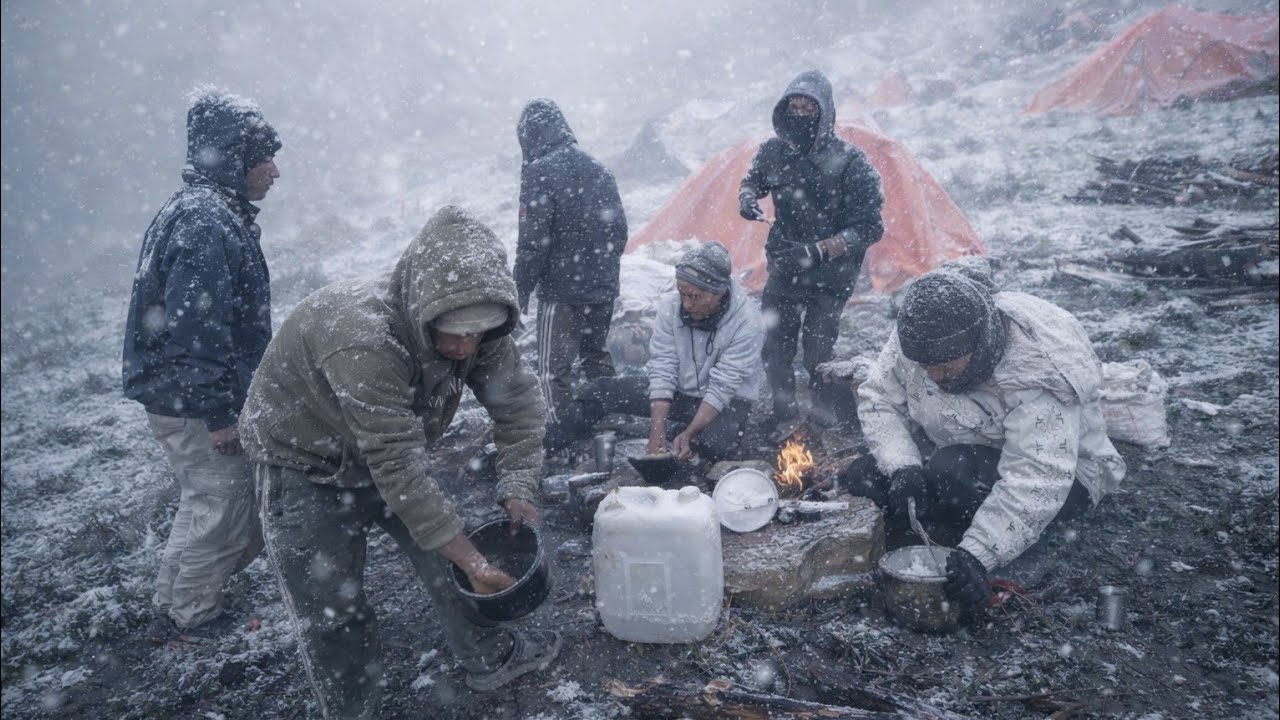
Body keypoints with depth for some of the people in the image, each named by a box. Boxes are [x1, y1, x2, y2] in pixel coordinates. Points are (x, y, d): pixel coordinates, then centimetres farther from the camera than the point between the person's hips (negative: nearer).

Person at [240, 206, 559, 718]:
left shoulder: (473, 326, -19)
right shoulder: (362, 339, -40)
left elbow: (518, 401, -9)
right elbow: (398, 469, -38)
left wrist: (517, 488, -20)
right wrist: (472, 559, -32)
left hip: (392, 451, 6)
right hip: (308, 468, -6)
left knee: (444, 555, 11)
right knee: (333, 613, -2)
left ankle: (489, 658, 32)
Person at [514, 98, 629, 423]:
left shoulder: (539, 172, -13)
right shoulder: (599, 170, 8)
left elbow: (533, 240, -17)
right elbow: (619, 229, 13)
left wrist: (521, 288, -7)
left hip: (561, 290, -7)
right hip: (603, 289, 7)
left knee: (554, 368, 1)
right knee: (597, 357, 22)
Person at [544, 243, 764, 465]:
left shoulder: (746, 322, -25)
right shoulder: (670, 305, -15)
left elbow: (722, 388, -25)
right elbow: (662, 369, -16)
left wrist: (688, 434, -33)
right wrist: (657, 430, -25)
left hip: (725, 401, -3)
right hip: (677, 390, 3)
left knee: (715, 444, -36)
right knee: (602, 390, -12)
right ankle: (541, 449, 0)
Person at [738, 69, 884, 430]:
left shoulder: (849, 162, -16)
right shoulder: (773, 151, -2)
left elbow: (868, 228, -16)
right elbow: (753, 180, 21)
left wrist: (819, 250, -28)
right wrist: (747, 197, -4)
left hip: (828, 277, -5)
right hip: (784, 271, 5)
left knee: (817, 356, -10)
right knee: (775, 349, 9)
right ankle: (783, 415, 31)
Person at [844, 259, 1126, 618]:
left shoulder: (1036, 377, -35)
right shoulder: (917, 339, -19)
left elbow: (1036, 484, -38)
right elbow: (878, 399, -11)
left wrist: (975, 555, -44)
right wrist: (902, 466, -28)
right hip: (965, 458, 6)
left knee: (952, 475, -38)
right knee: (859, 478, -14)